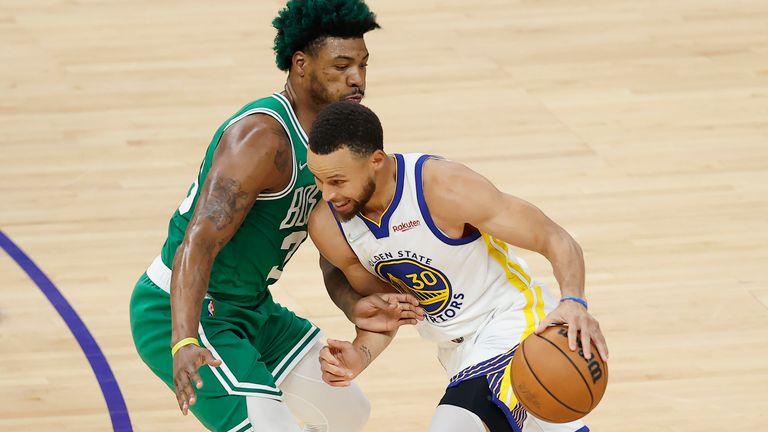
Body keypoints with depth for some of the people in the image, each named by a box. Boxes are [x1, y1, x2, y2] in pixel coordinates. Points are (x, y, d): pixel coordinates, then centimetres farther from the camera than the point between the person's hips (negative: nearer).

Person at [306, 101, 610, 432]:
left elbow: (555, 240, -23)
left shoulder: (444, 188, -29)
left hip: (513, 323, -7)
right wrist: (360, 356, -18)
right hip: (456, 350, 7)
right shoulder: (327, 227, -12)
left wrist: (573, 302, -42)